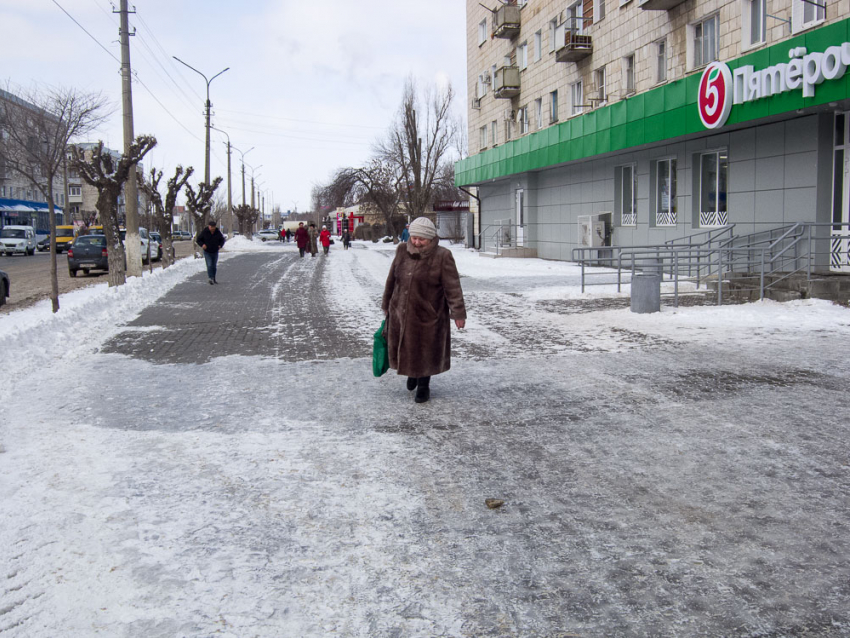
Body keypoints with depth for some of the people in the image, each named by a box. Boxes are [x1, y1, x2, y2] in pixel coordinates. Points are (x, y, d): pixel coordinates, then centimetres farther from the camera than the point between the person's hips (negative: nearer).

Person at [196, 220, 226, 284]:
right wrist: (202, 244, -23)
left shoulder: (218, 232, -6)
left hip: (215, 252, 3)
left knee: (214, 266, 11)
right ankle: (211, 278, -20)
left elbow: (222, 239, 10)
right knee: (209, 265, -16)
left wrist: (220, 245, -8)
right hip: (207, 252, -3)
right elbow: (198, 240, -4)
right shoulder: (204, 232, -13)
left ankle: (213, 279, 23)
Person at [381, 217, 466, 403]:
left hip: (428, 315, -4)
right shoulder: (403, 251, -1)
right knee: (405, 348, 16)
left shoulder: (442, 256, -14)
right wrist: (386, 304, 14)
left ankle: (424, 385, 29)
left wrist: (458, 313, -17)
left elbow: (452, 287, -14)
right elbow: (392, 280, 9)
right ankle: (412, 373, 45)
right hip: (401, 312, 4)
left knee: (426, 350, 9)